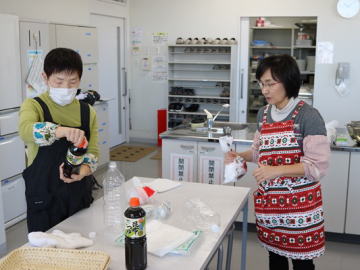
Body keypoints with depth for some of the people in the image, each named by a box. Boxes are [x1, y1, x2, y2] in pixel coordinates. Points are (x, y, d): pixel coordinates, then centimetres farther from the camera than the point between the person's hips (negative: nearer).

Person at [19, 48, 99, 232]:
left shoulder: (87, 112, 3)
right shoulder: (34, 106, -6)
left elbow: (93, 152, 0)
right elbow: (26, 130, -28)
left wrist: (81, 172, -22)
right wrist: (63, 131, -45)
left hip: (80, 196, 3)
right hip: (44, 199, -3)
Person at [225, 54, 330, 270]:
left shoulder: (308, 116, -15)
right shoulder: (264, 114, 5)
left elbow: (318, 166, -19)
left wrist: (277, 170, -26)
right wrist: (240, 156, 0)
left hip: (300, 201, -6)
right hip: (269, 199, 6)